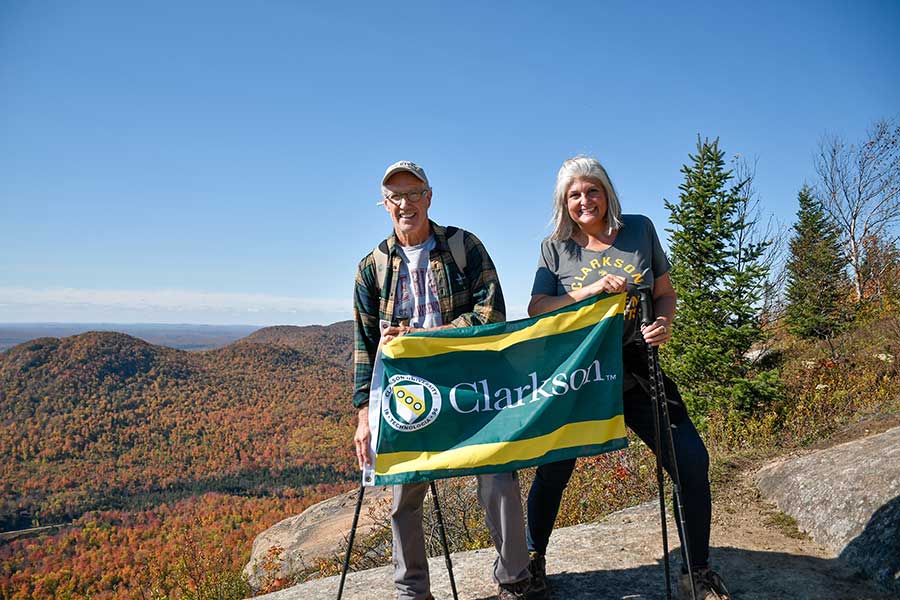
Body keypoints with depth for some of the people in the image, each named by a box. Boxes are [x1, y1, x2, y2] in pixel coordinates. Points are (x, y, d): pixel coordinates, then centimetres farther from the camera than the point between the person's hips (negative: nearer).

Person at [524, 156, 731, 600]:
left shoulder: (640, 229, 3)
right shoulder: (555, 248, 0)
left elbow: (666, 293, 9)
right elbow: (537, 310, -9)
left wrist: (664, 324, -13)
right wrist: (591, 291, -22)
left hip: (637, 372, 2)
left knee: (692, 461, -3)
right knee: (554, 470, 4)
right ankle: (533, 560, 31)